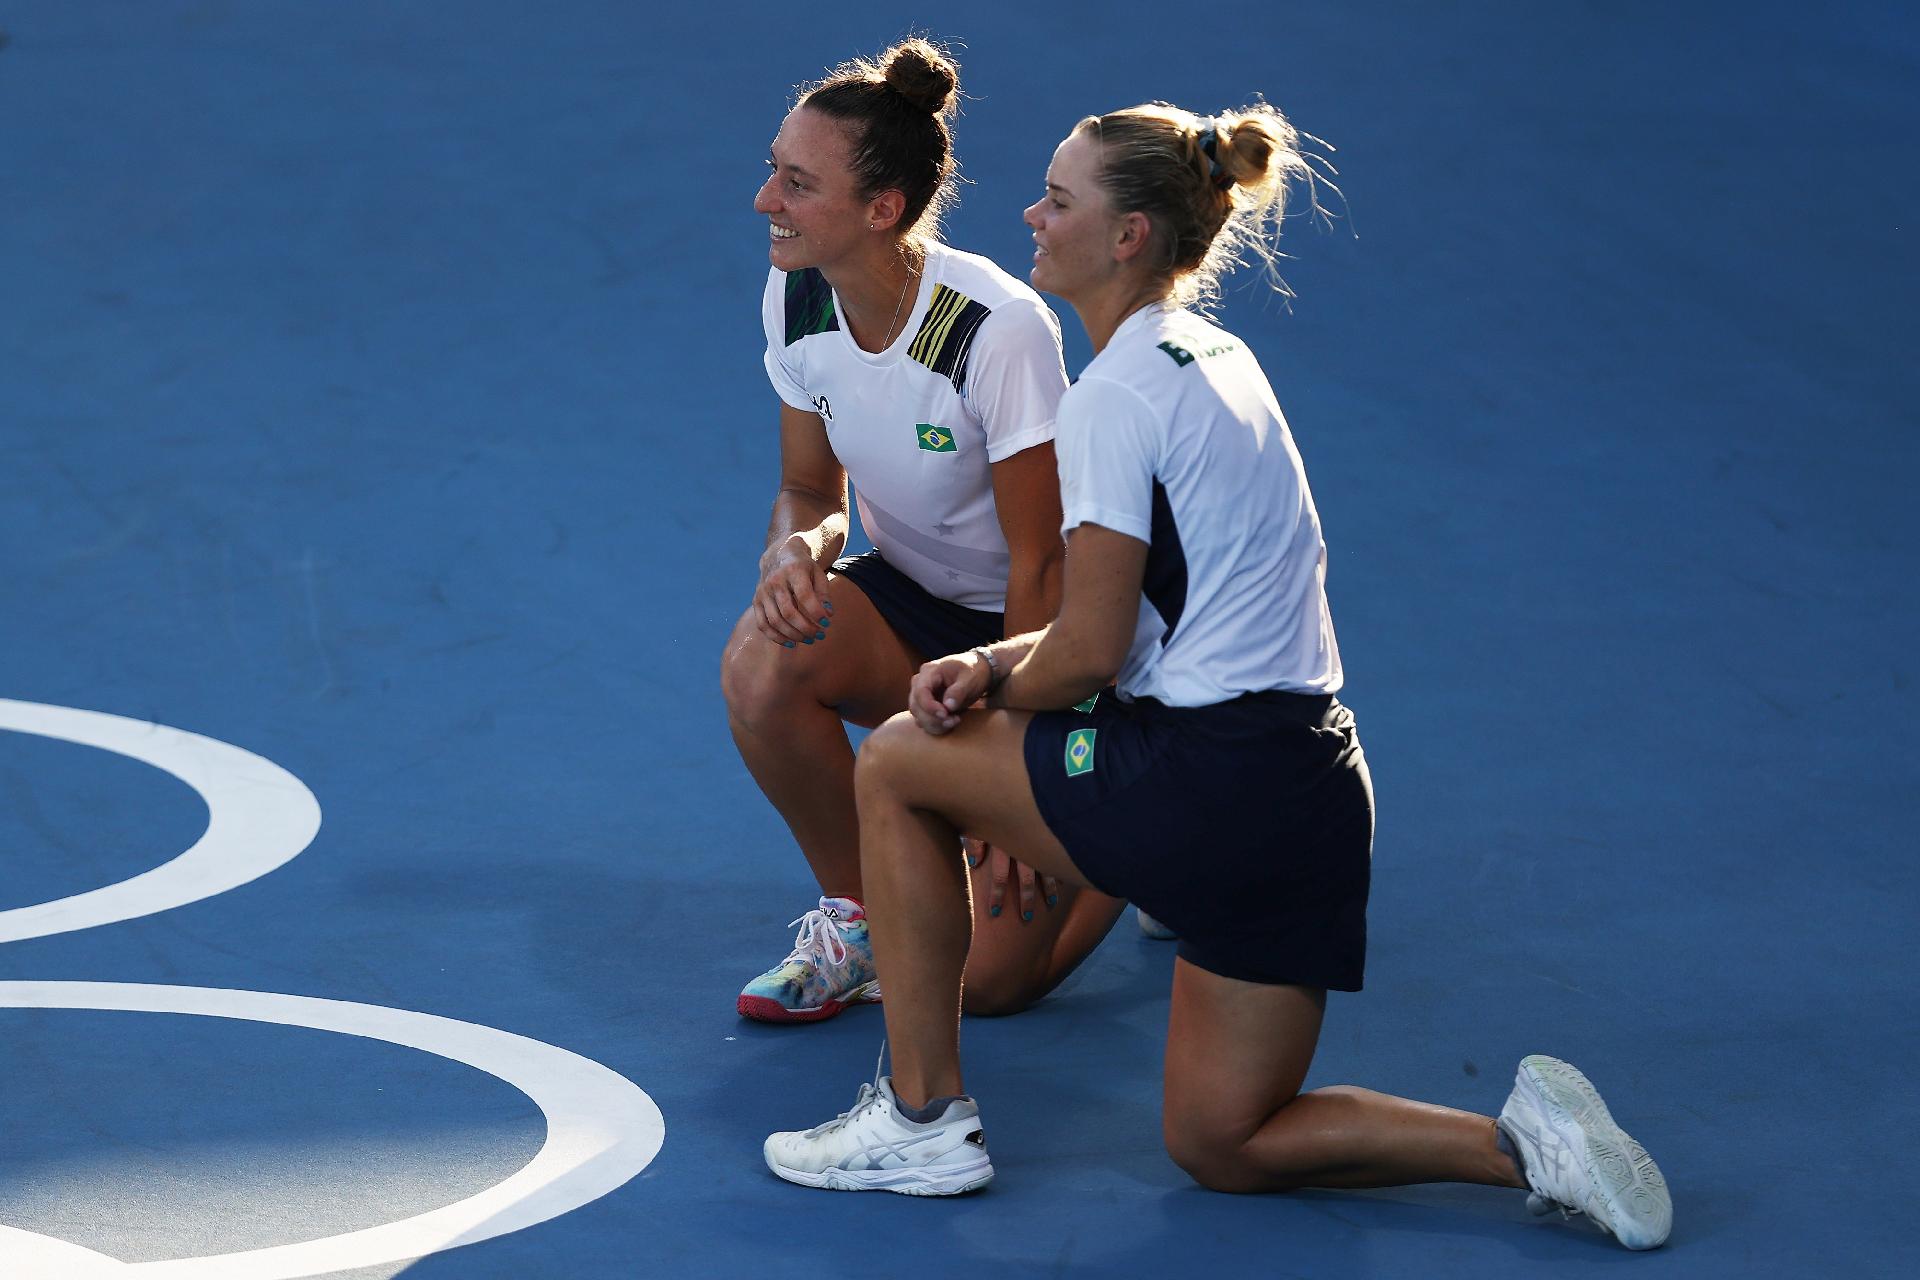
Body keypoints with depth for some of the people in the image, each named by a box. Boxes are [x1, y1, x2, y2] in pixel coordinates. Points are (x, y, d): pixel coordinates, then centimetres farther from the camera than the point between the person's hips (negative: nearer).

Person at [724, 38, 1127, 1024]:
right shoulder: (798, 298, -10)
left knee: (986, 981, -11)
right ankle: (857, 916, -5)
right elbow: (811, 489, 3)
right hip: (912, 604, 5)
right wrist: (798, 546, -23)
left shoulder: (1000, 330, -28)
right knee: (762, 663, -31)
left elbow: (1039, 566, -23)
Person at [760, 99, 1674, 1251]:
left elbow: (1089, 652, -14)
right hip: (1310, 791, 9)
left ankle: (924, 1119, 13)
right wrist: (992, 666, 6)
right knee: (1222, 1146, 16)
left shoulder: (1116, 397, -13)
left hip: (1210, 787, -9)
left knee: (898, 764, 11)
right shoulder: (1213, 356, 16)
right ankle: (1521, 1141, 0)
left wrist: (988, 692, 7)